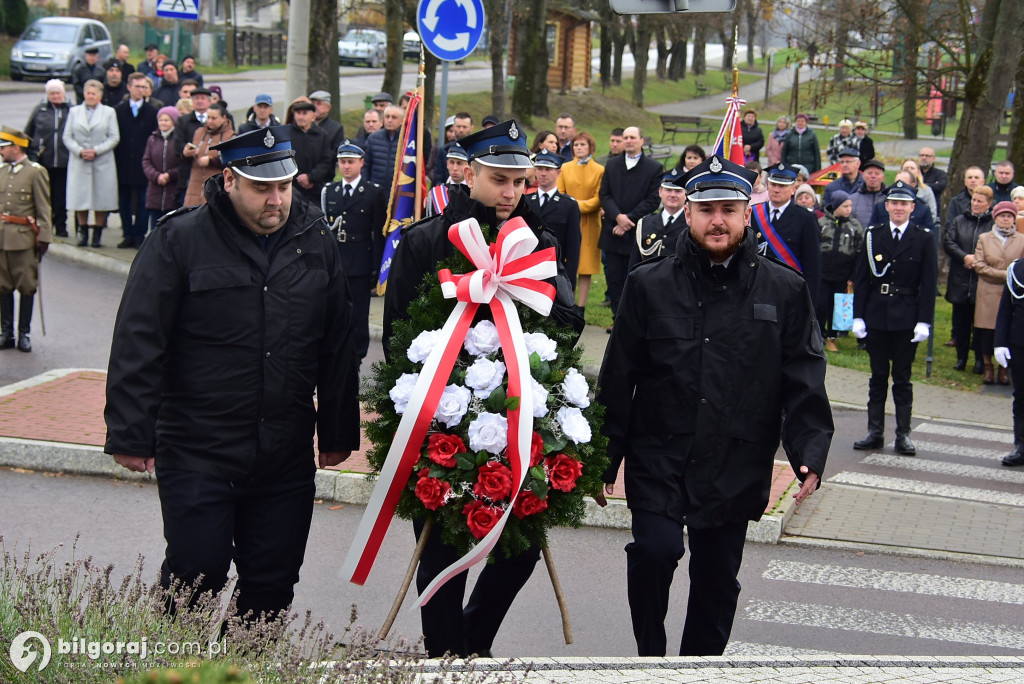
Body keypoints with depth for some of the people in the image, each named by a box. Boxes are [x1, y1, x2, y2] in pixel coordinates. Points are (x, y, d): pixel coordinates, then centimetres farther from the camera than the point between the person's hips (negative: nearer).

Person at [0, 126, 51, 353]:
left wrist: (44, 238, -9)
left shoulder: (36, 172, -4)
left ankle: (24, 334, 9)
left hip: (24, 239, -5)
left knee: (26, 287, 2)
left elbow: (43, 209, -5)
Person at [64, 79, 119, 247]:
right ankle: (83, 232, 10)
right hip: (79, 162, 1)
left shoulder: (109, 112, 7)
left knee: (101, 198, -2)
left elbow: (114, 138, 0)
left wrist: (96, 151, -11)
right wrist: (79, 151, -10)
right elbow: (67, 137, 7)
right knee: (80, 197, 0)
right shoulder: (74, 112, 12)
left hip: (102, 162, -1)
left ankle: (98, 234, 5)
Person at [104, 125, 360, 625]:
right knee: (196, 579, -1)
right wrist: (131, 435, -11)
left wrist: (338, 433, 13)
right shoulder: (179, 240, -7)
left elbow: (337, 346, 13)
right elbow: (138, 344, -8)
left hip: (287, 458, 4)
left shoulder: (315, 241, 6)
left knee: (273, 585, 10)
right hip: (197, 456, -4)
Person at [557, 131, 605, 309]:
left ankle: (581, 308, 5)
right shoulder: (565, 168, 10)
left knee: (586, 268, 0)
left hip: (589, 224, -1)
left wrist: (579, 205, -14)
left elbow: (599, 199, -2)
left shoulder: (600, 171, 2)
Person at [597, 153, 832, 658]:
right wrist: (604, 460, 2)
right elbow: (618, 379, 3)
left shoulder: (784, 291, 2)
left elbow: (803, 383, 2)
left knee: (717, 582, 10)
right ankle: (650, 657, 3)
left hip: (736, 467, 2)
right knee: (656, 548, -20)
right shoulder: (649, 286, 1)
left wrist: (810, 453, -10)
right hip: (659, 458, -1)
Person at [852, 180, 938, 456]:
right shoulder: (873, 235, 4)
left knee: (902, 379, 4)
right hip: (876, 316, 2)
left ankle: (903, 435, 9)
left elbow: (929, 284, -3)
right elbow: (862, 278, 4)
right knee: (878, 376, 8)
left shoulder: (923, 239, -1)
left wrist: (924, 321, -9)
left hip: (907, 318, -2)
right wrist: (858, 316, -1)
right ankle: (875, 432, 14)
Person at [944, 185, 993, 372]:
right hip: (960, 280, 4)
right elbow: (948, 242, 1)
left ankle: (980, 360, 11)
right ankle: (961, 357, 20)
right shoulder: (959, 221, 10)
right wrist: (965, 257, -13)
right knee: (960, 320, 10)